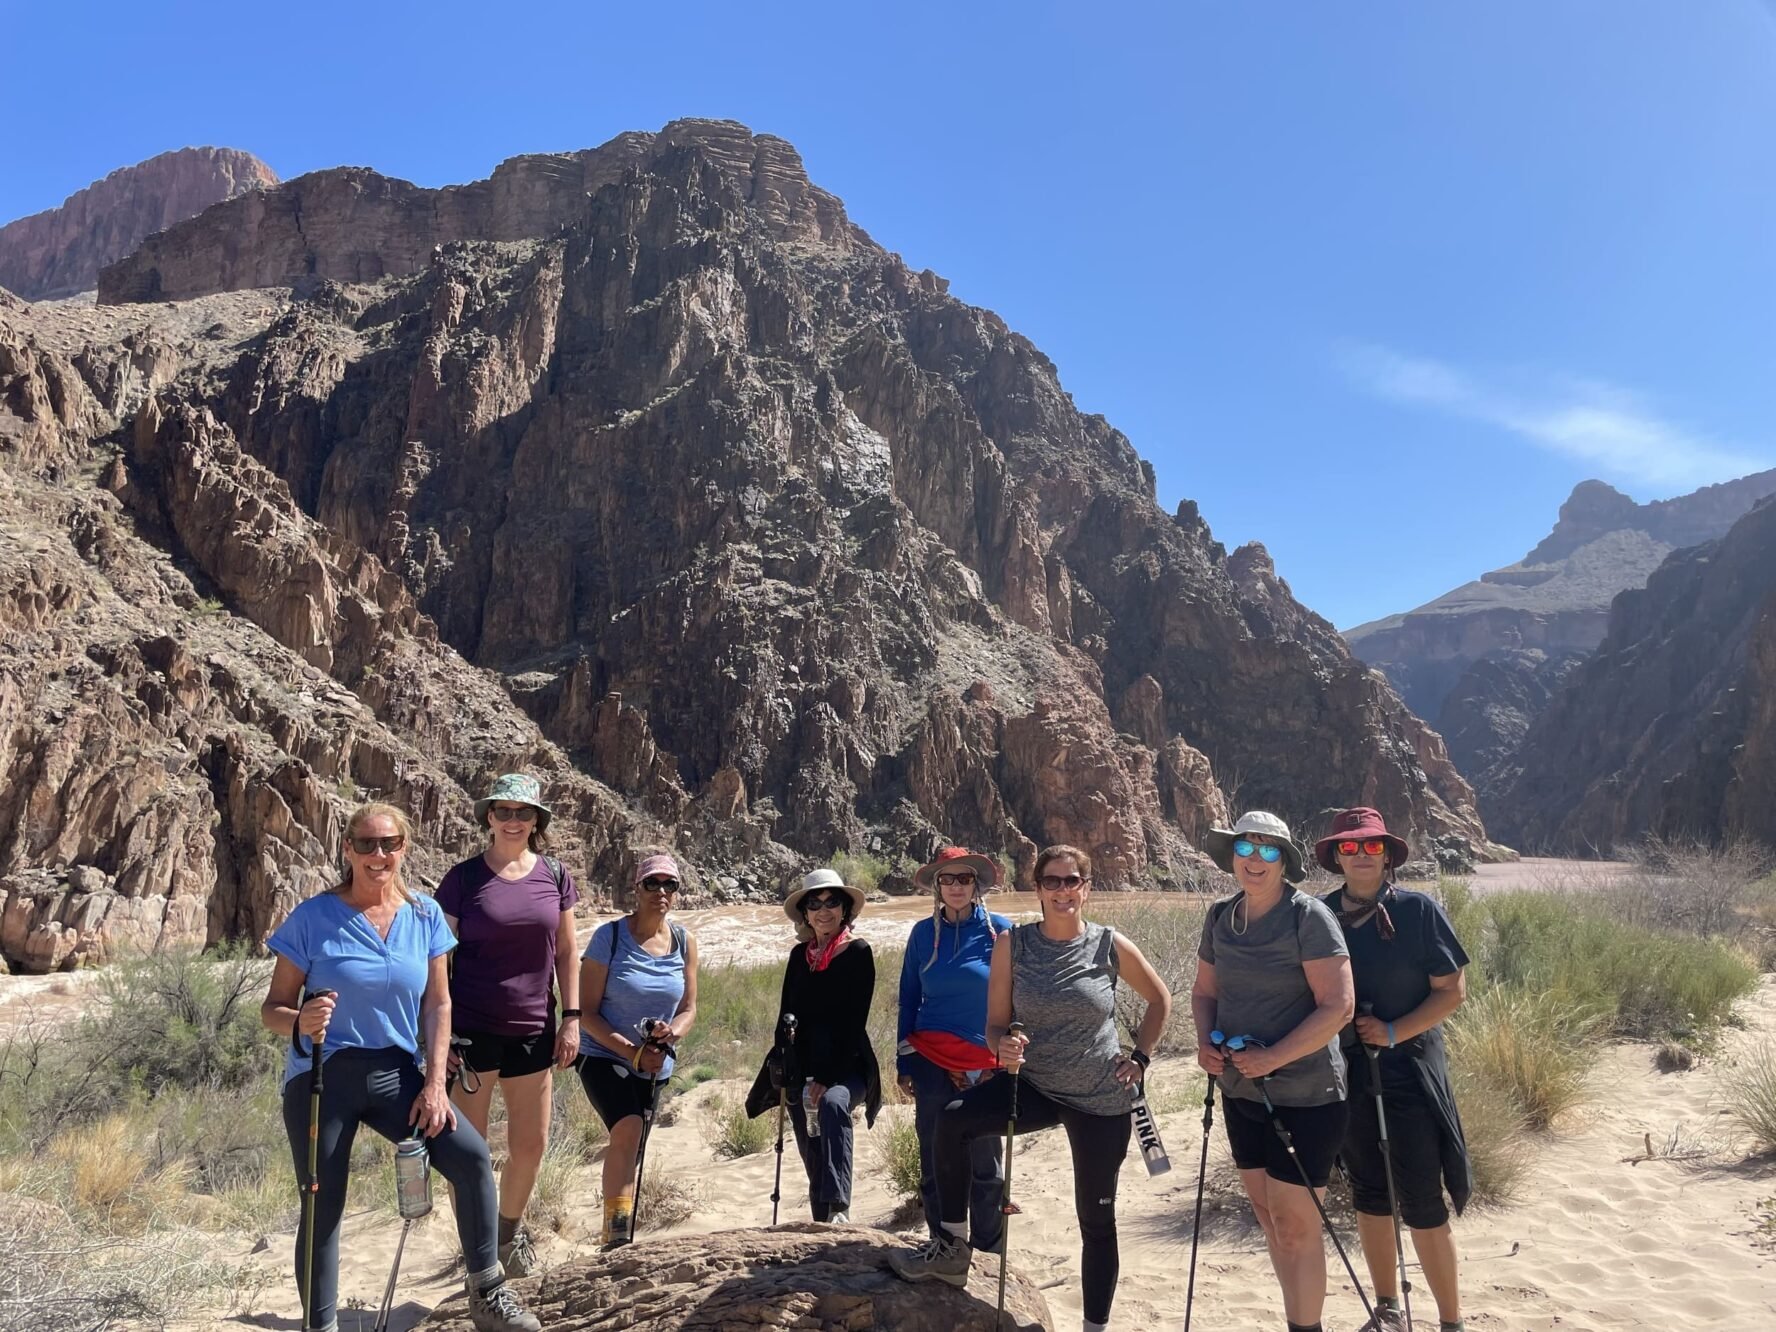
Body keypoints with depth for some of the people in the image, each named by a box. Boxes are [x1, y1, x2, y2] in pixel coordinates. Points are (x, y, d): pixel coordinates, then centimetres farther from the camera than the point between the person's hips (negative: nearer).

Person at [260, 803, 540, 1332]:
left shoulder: (424, 916, 1)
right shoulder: (312, 917, -7)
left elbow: (437, 1004, 4)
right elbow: (273, 1007, -4)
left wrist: (434, 1083, -4)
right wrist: (300, 1022, -28)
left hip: (395, 1072, 2)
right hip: (323, 1076, -2)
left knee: (471, 1156, -12)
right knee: (322, 1208, 4)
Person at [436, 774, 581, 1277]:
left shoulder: (554, 875, 3)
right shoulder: (464, 878, -5)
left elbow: (566, 951, 8)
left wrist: (571, 1019, 2)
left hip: (533, 1031, 3)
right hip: (472, 1029, -3)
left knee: (530, 1146, 11)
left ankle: (509, 1229, 38)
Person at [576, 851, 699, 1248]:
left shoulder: (684, 943, -2)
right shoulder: (609, 936, -14)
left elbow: (689, 1009, 4)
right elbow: (587, 1012, -13)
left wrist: (672, 1033, -19)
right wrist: (632, 1051, -22)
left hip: (656, 1066, 5)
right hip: (604, 1056, -5)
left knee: (629, 1152, 16)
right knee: (628, 1128, -27)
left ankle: (620, 1237, 31)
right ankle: (616, 1235, -22)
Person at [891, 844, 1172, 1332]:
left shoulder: (1111, 945, -10)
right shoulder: (1012, 944, -8)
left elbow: (1160, 999, 7)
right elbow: (995, 1023, -6)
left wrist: (1140, 1057, 2)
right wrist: (1002, 1047, -27)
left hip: (1101, 1100, -1)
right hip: (1034, 1086, 1)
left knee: (1096, 1219, 7)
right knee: (952, 1121, -21)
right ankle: (952, 1248, -3)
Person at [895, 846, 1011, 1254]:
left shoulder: (999, 930, -3)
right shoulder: (924, 933, 5)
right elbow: (908, 1000, 10)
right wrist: (903, 1063, 8)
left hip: (986, 1063, -2)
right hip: (932, 1060, 2)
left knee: (984, 1162, 3)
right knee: (935, 1160, 6)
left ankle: (988, 1254, 20)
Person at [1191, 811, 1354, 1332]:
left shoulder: (1308, 916, -16)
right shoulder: (1221, 917, 3)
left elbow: (1337, 1006, -20)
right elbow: (1204, 991, 14)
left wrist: (1272, 1058, -23)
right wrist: (1206, 1041, -5)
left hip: (1304, 1097, -6)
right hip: (1241, 1092, 6)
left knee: (1294, 1224, 0)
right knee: (1268, 1215, 17)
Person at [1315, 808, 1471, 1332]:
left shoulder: (1418, 910, -9)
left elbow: (1453, 991, -9)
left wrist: (1393, 1032, -18)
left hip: (1410, 1070, -4)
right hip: (1349, 1072, 4)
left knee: (1423, 1206, -1)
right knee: (1369, 1197, 15)